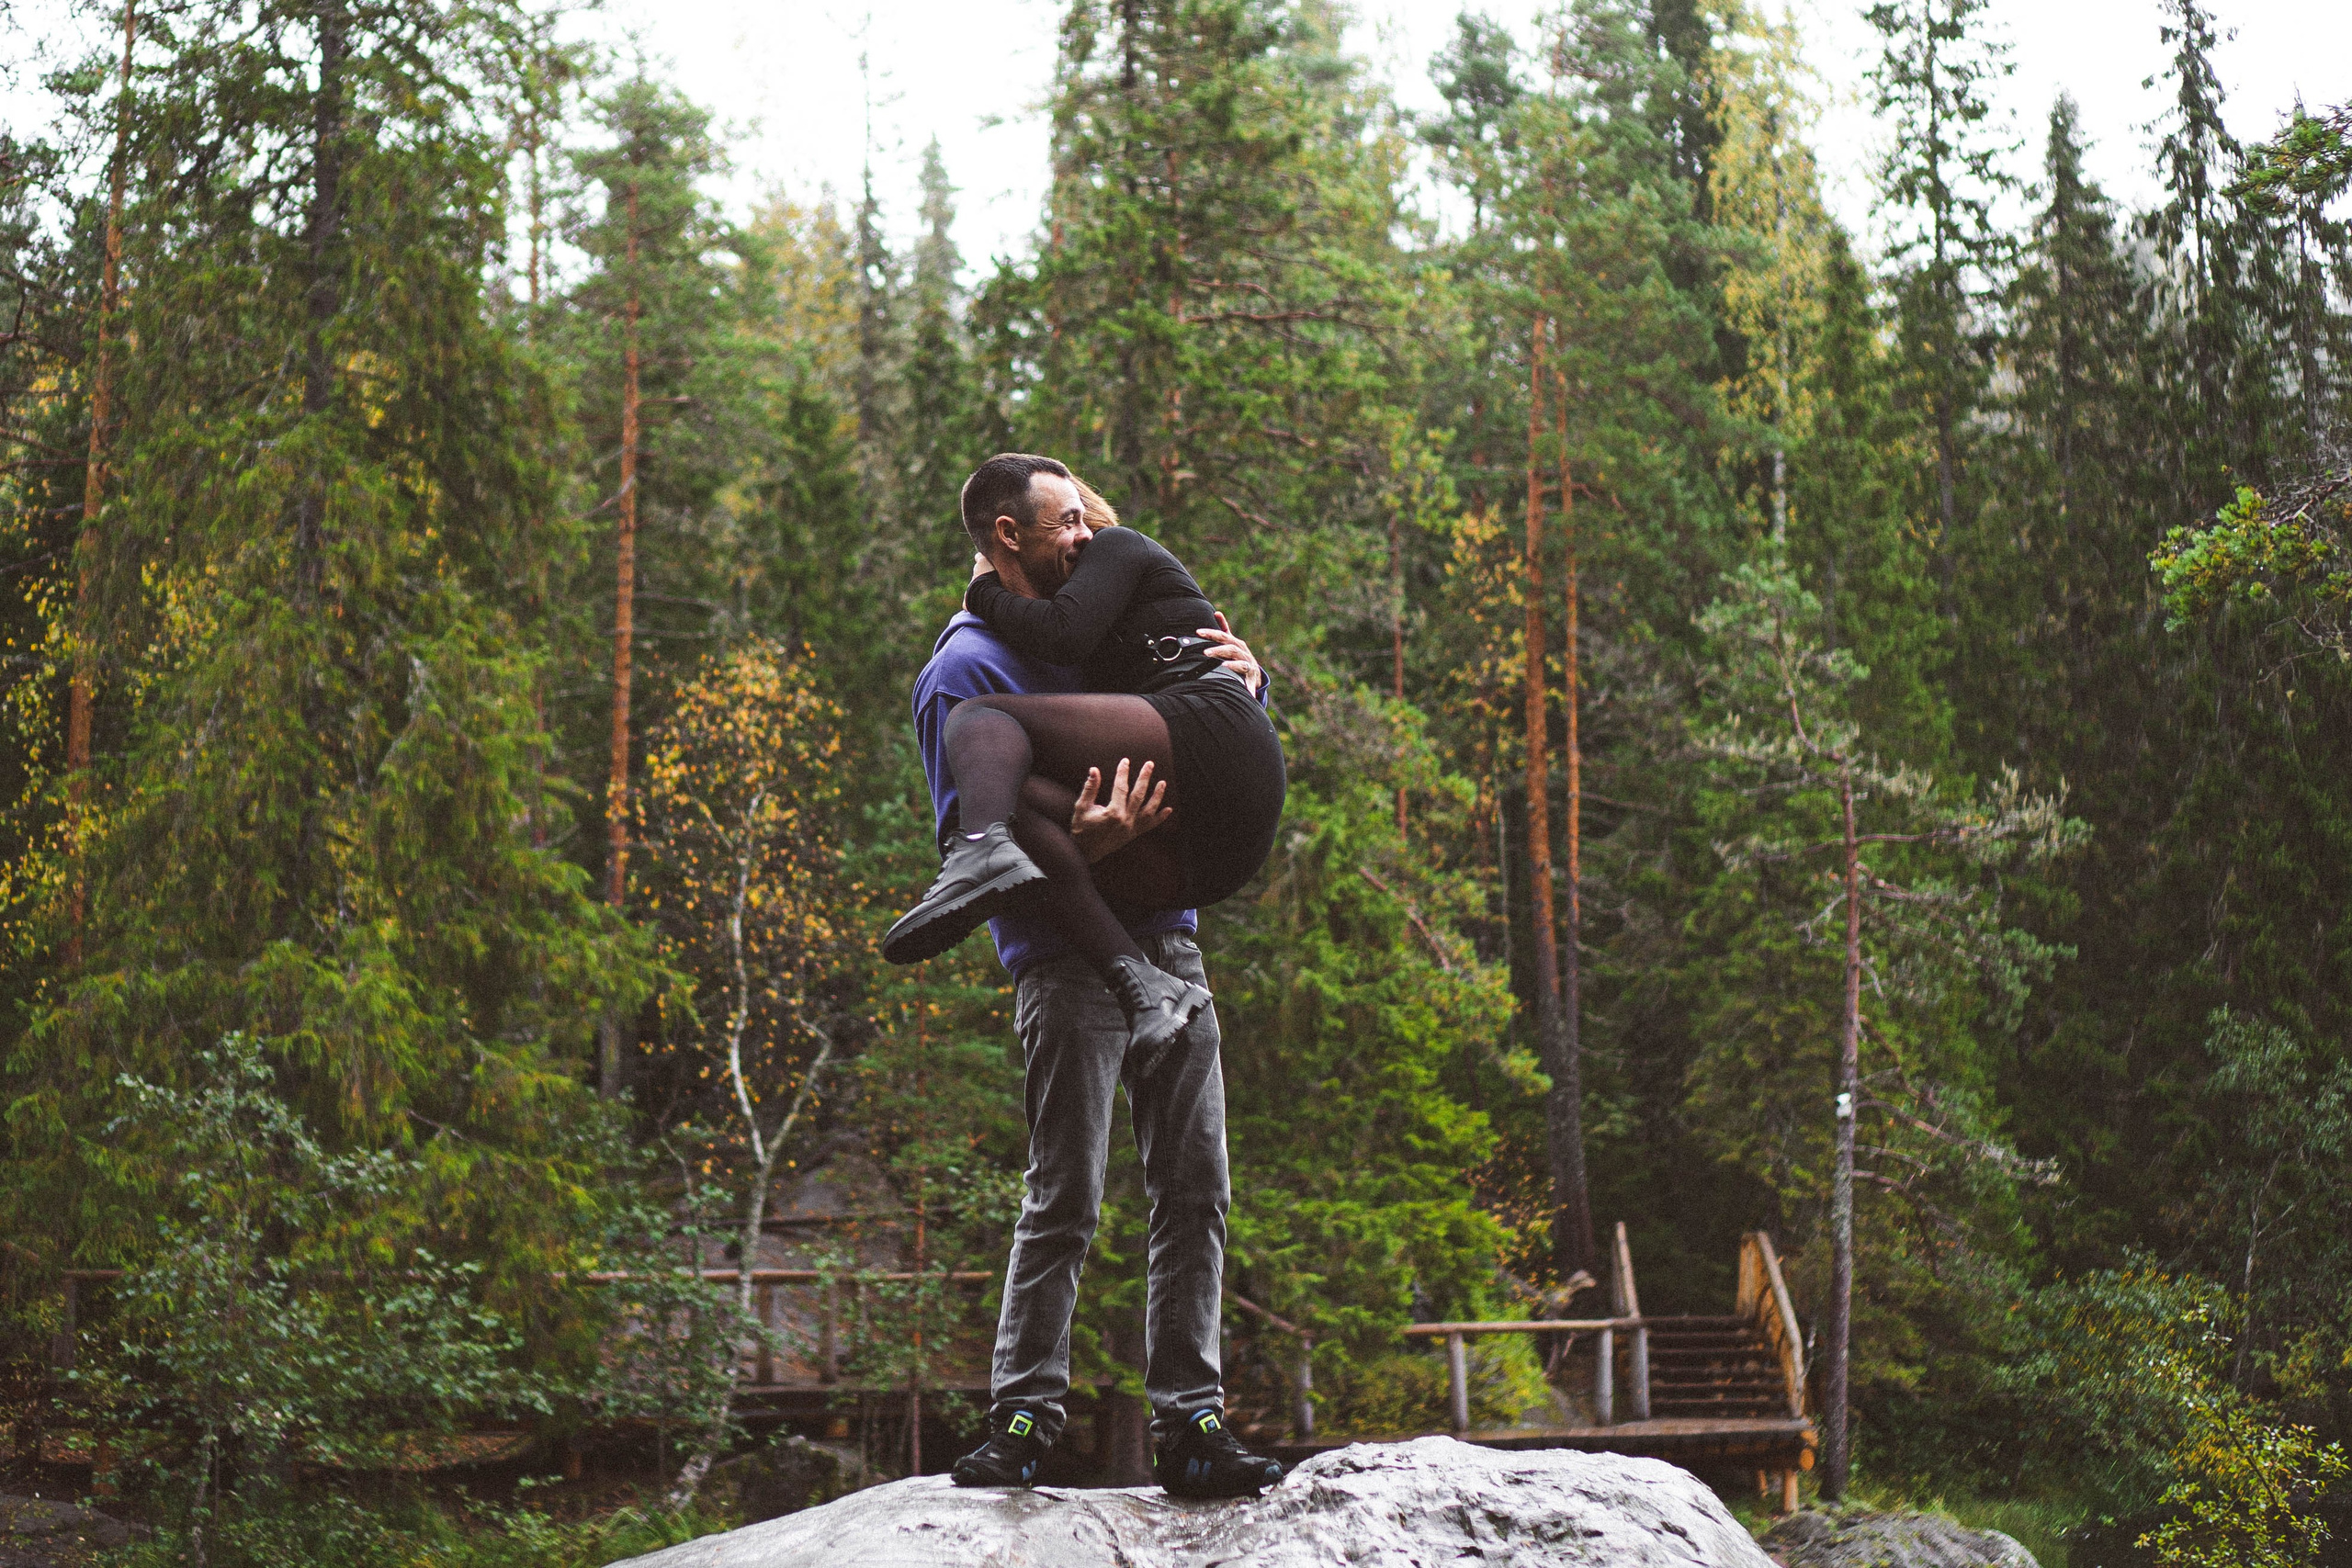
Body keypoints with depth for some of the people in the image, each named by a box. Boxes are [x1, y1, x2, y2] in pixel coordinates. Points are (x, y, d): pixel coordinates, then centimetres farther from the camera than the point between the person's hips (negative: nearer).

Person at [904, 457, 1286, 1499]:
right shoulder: (969, 668, 1)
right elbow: (968, 837, -9)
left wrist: (1243, 680, 5)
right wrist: (1081, 840, -27)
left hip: (1169, 945, 7)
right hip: (1070, 960, -7)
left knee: (1196, 1191, 1)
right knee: (1065, 1198, -10)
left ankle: (1189, 1425, 4)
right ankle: (1022, 1421, -1)